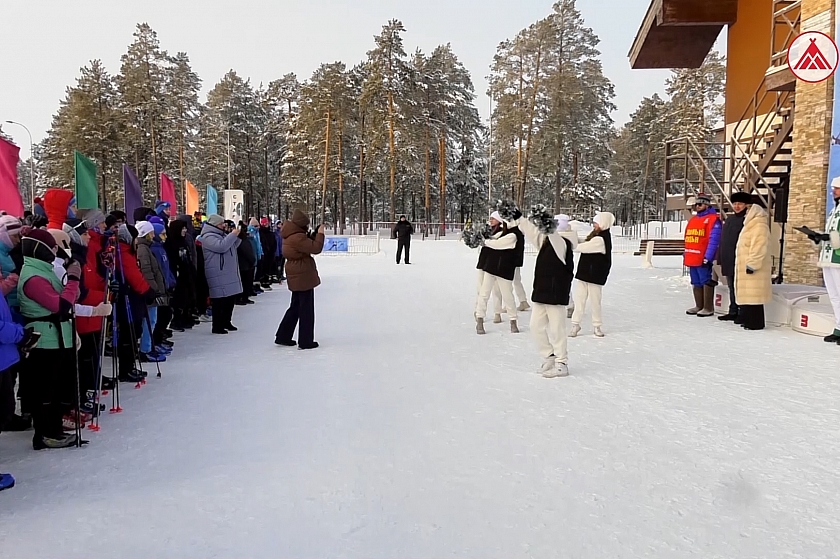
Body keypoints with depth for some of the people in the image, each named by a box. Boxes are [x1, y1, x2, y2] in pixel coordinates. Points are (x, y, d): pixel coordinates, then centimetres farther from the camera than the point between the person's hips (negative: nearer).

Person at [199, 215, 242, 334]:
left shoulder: (221, 234, 20)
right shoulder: (208, 237, -11)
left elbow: (232, 246, 26)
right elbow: (221, 247, -26)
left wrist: (238, 236, 9)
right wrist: (232, 235, -18)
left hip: (229, 273, 10)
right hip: (219, 276, -10)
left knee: (231, 298, 14)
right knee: (220, 300, -8)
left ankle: (226, 322, 26)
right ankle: (217, 326, -1)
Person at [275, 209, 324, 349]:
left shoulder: (291, 236, 10)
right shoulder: (298, 237, -22)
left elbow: (308, 244, 18)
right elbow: (316, 248, -24)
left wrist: (315, 234, 7)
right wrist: (320, 233, -12)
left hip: (297, 276, 10)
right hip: (303, 276, -10)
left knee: (295, 307, 19)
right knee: (306, 309, -1)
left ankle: (283, 337, 23)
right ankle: (305, 341, 6)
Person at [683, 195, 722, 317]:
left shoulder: (712, 219, -7)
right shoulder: (693, 220, 18)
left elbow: (713, 240, -14)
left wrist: (708, 257, -20)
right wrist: (685, 256, 18)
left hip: (704, 259, -8)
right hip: (692, 258, 8)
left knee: (706, 282, -4)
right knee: (696, 283, 14)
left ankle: (708, 308, 2)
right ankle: (699, 306, 23)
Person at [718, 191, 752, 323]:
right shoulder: (729, 220, 16)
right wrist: (721, 260, 15)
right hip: (728, 261, 8)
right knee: (732, 287, 14)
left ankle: (743, 314, 4)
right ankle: (733, 312, 23)